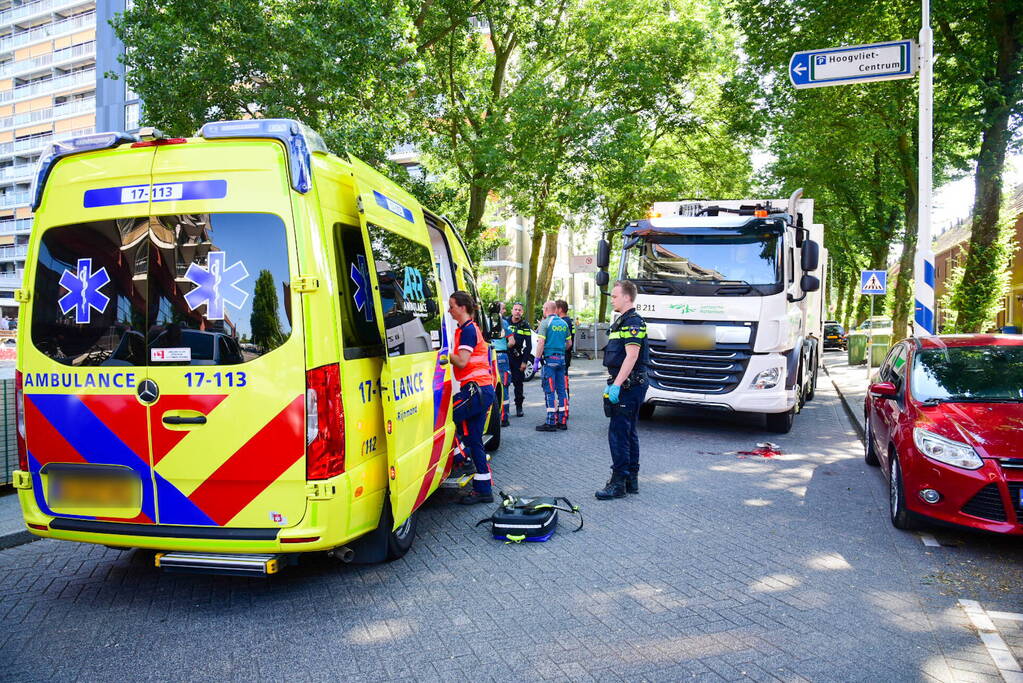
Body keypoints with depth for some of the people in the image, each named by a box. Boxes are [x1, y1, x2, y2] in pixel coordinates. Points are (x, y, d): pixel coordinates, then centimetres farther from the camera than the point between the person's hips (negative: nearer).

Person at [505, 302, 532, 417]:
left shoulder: (525, 326, 3)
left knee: (518, 382, 3)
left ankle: (519, 407, 13)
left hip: (517, 358, 0)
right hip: (504, 356, 0)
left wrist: (524, 361, -4)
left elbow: (529, 346, 2)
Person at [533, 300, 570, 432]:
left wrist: (536, 360, -10)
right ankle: (562, 420, 14)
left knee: (550, 391, -5)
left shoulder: (545, 323, -7)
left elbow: (541, 342, -14)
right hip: (562, 358, 6)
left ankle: (551, 423, -5)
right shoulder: (564, 323, 12)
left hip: (549, 358, -6)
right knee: (561, 390, 10)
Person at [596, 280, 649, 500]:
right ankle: (631, 480, 22)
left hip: (629, 385, -11)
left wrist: (617, 385, -25)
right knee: (629, 432, 14)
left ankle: (619, 483, -5)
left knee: (618, 433, -9)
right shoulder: (622, 322, 18)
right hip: (626, 385, 11)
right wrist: (612, 383, 23)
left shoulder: (633, 322, -14)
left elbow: (631, 356, -23)